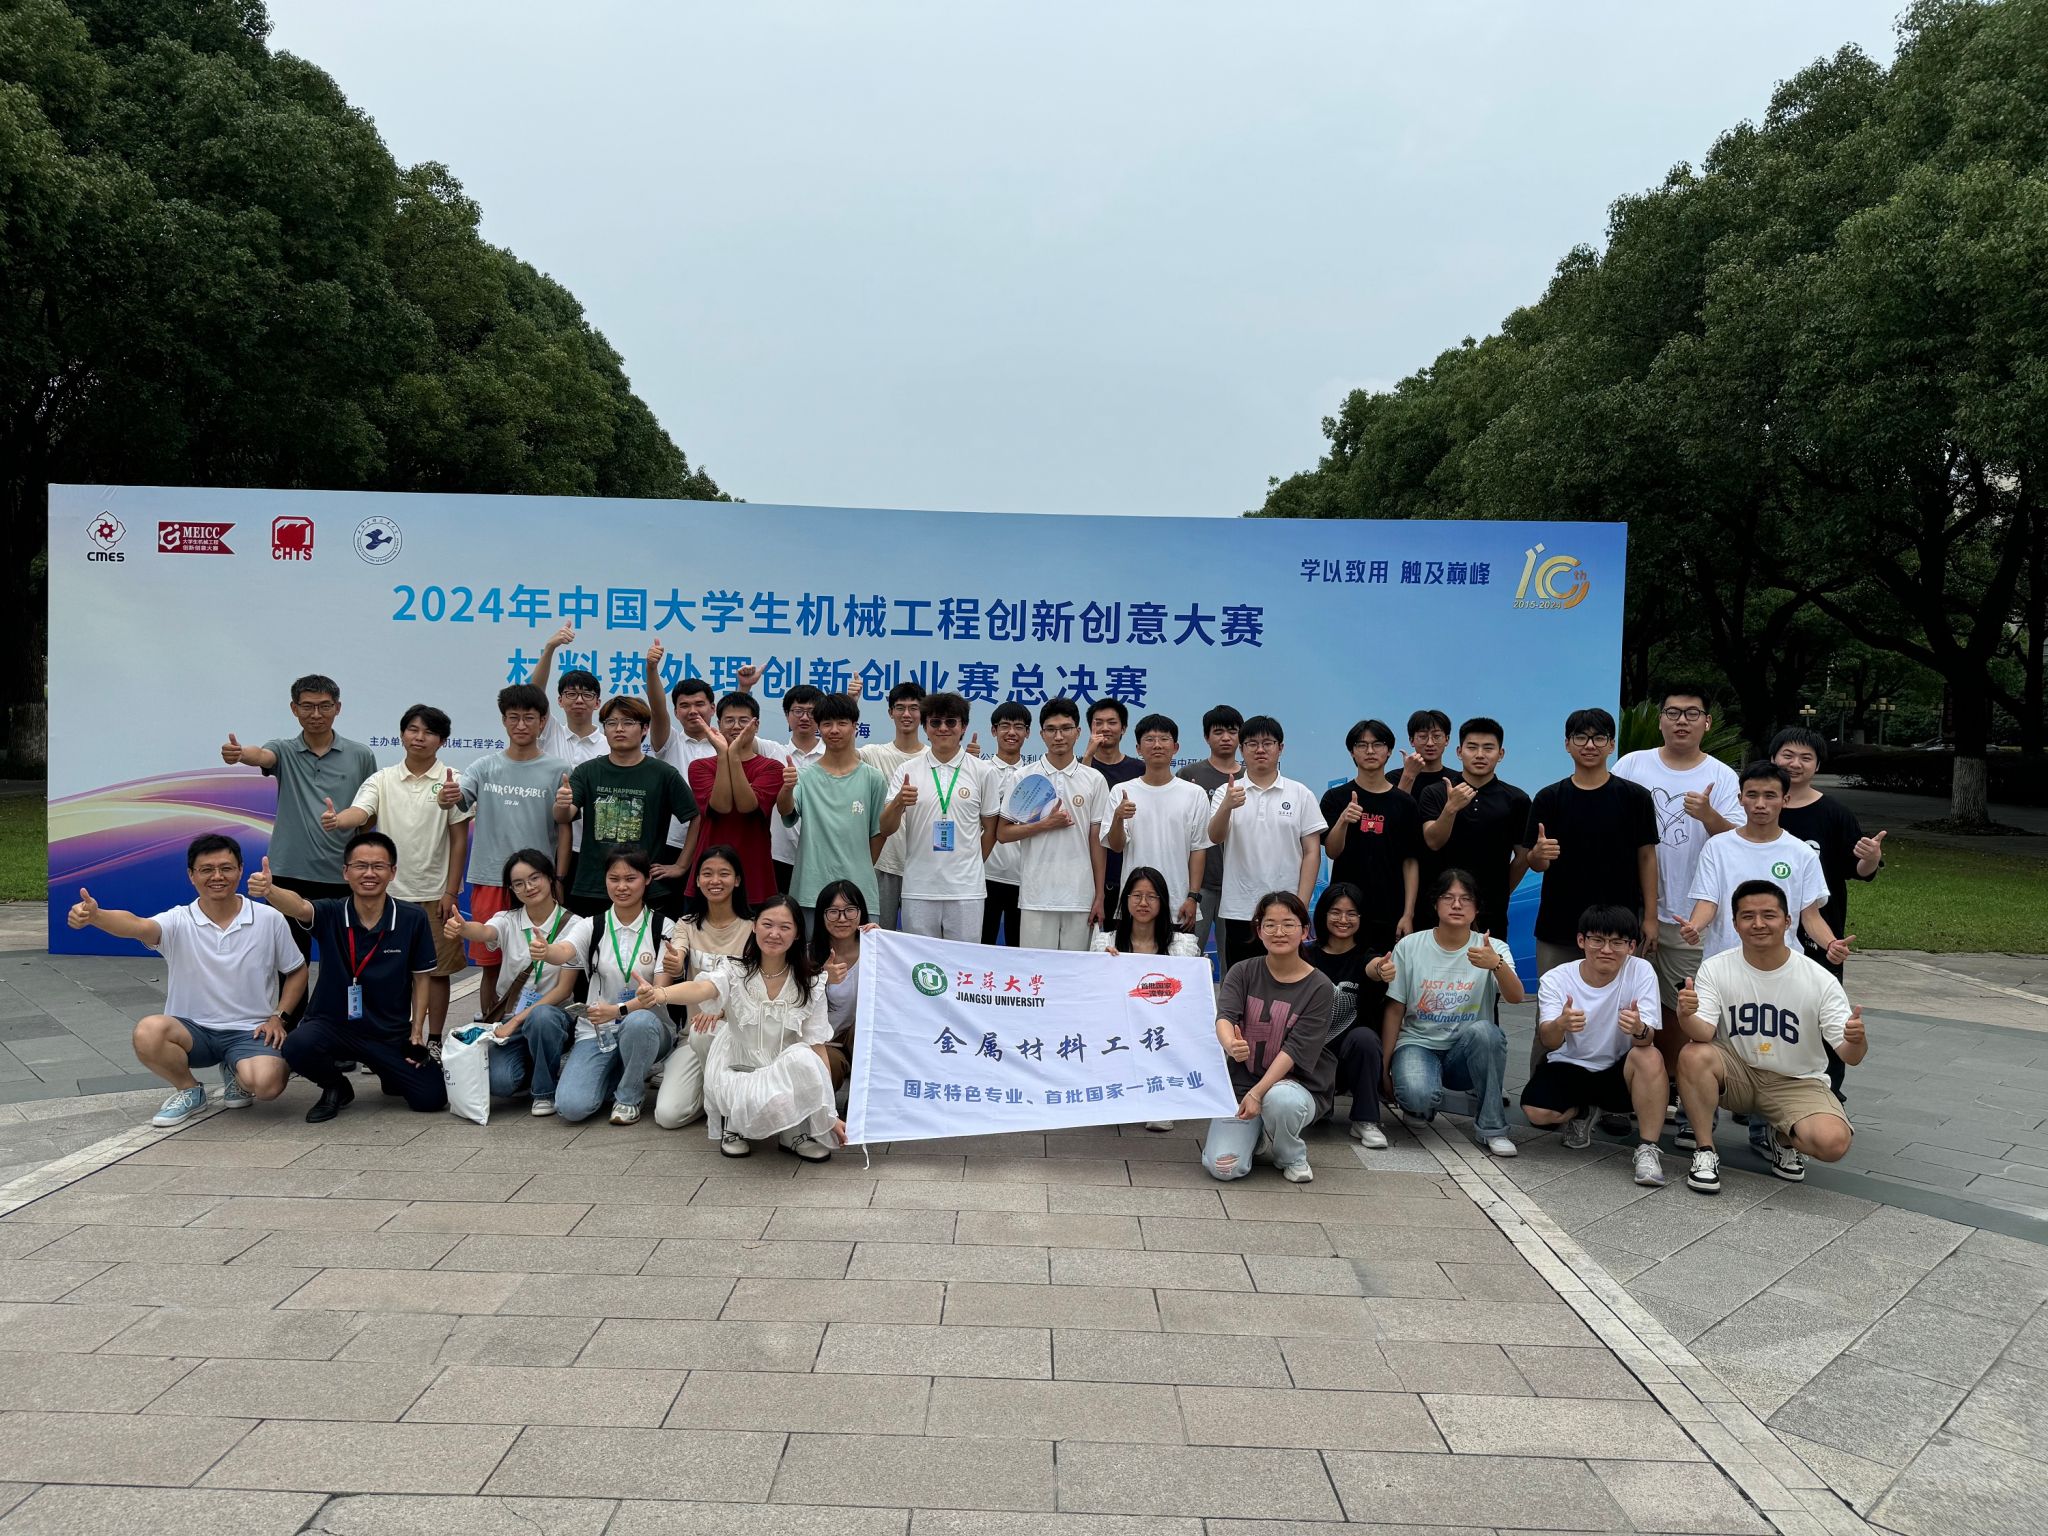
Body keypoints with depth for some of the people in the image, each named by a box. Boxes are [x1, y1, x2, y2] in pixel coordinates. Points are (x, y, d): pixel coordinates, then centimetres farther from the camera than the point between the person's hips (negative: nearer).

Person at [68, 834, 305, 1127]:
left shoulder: (269, 920, -2)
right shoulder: (179, 922, -5)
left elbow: (297, 971, 10)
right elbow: (138, 926, -27)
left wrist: (278, 1017, -3)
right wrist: (95, 916, -48)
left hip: (250, 1031, -1)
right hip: (193, 1030, 1)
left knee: (266, 1083, -31)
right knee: (149, 1032, -33)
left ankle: (235, 1073, 11)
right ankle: (188, 1091, 1)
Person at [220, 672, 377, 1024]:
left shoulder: (361, 757, 3)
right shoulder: (284, 751, 3)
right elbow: (262, 756, -21)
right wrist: (239, 754, -44)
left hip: (342, 878, 0)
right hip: (291, 876, 0)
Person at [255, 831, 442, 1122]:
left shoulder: (413, 920, -8)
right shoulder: (331, 915, -11)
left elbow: (421, 978, 2)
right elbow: (298, 906, -34)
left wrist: (417, 1032, -2)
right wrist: (269, 890, -56)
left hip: (391, 1033, 1)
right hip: (331, 1024, -1)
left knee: (432, 1098, -12)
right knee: (297, 1046, -34)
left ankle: (388, 1073, 25)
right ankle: (336, 1087, 3)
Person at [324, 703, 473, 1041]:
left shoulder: (452, 781, -3)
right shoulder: (382, 780, 2)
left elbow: (459, 840, -2)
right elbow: (359, 813, -16)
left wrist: (451, 892, -6)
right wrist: (337, 819, -40)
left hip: (435, 893, -1)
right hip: (391, 890, 2)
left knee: (437, 969, 6)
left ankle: (434, 1040, 18)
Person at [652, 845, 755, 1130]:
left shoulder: (752, 928, -3)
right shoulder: (687, 926, 5)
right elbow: (672, 965, -16)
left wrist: (722, 1010, -29)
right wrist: (672, 968, -42)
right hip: (693, 1032, 3)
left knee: (704, 1033, -37)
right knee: (667, 1115, -16)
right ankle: (708, 1087, 15)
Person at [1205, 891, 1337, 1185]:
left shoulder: (1319, 987, -7)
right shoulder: (1243, 972, 0)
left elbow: (1295, 1049, -15)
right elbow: (1224, 1016, -18)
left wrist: (1258, 1093, -27)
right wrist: (1230, 1045, -42)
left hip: (1297, 1085, -1)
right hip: (1240, 1083, 2)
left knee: (1280, 1098, -39)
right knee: (1222, 1168, -20)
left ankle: (1292, 1156, -4)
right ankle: (1256, 1135, 16)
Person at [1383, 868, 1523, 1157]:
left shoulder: (1493, 948, -1)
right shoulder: (1409, 946, -1)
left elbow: (1515, 997, -20)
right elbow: (1394, 1011, 3)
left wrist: (1496, 964, -41)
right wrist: (1384, 1069, 1)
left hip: (1467, 1054, 1)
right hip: (1418, 1044, -1)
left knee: (1483, 1030, -35)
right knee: (1418, 1096, -35)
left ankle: (1490, 1127, -16)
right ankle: (1419, 1107, 7)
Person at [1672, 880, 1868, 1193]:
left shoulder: (1819, 979, -12)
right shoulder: (1715, 969, -10)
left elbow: (1850, 1056, -13)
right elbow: (1704, 1033, -22)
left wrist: (1856, 1041, -38)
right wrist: (1686, 1016, -47)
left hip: (1796, 1082, 0)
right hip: (1736, 1074, 0)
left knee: (1833, 1142, -28)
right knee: (1693, 1055, -31)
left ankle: (1784, 1140, 9)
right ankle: (1704, 1151, -13)